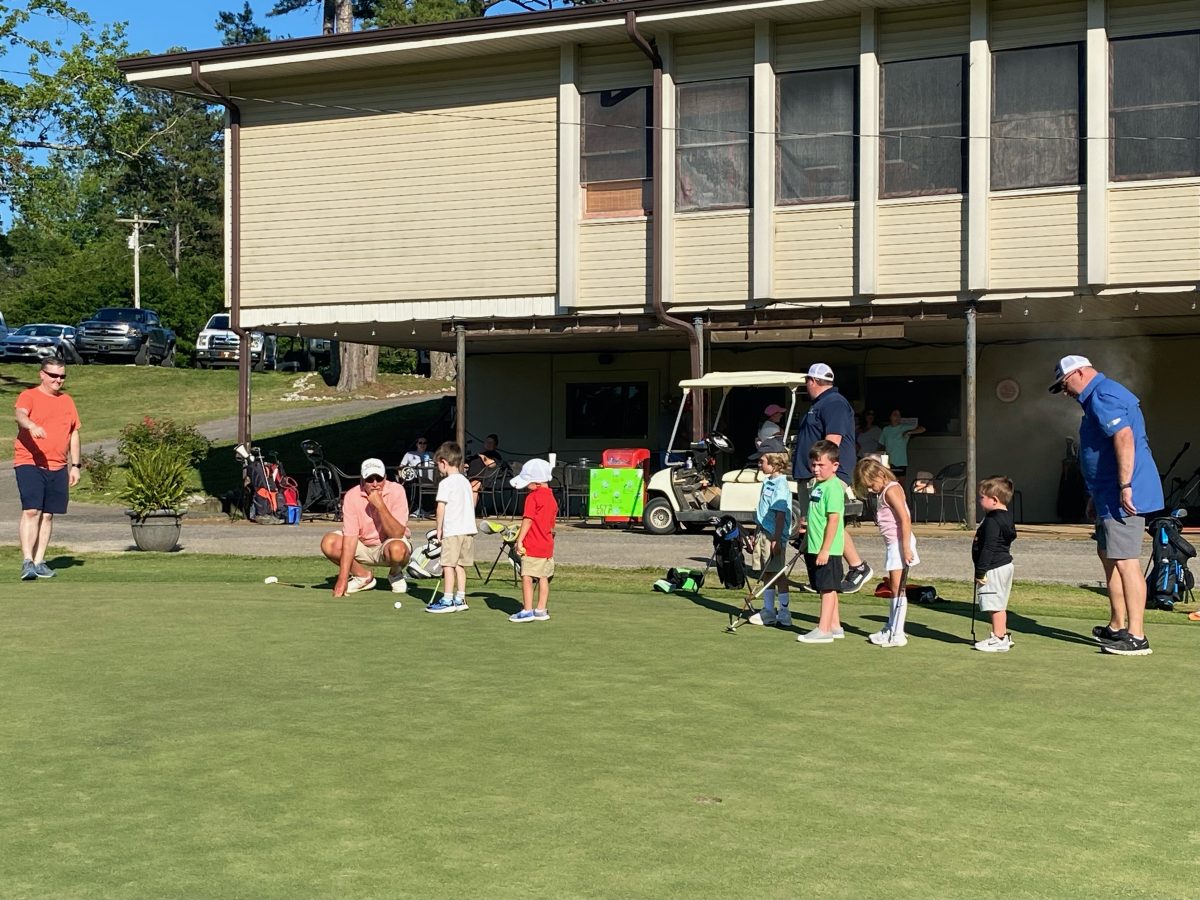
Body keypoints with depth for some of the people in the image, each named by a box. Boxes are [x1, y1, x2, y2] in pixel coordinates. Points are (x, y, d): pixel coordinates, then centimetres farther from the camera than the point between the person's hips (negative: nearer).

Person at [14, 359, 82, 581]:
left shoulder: (67, 401, 16)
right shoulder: (28, 396, -1)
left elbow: (74, 434, 20)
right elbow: (20, 415, -23)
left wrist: (75, 466, 16)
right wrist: (32, 426, -46)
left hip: (58, 467, 5)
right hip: (29, 463, -5)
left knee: (48, 514, 6)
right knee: (31, 511, -14)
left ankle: (39, 561, 13)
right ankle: (27, 561, -15)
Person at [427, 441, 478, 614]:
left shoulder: (445, 483, -9)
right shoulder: (466, 481, 15)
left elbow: (441, 507, -13)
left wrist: (439, 529, -5)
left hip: (452, 530, -8)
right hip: (469, 528, 8)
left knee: (448, 565, -3)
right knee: (460, 565, 12)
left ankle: (447, 601, -2)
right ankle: (460, 599, 14)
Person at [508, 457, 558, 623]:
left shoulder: (532, 497, -11)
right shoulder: (552, 498, 12)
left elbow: (528, 520, -16)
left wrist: (520, 540, -14)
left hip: (532, 546, -8)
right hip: (547, 546, 8)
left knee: (527, 577, -4)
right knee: (543, 578, 11)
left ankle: (527, 610, -5)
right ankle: (541, 610, 15)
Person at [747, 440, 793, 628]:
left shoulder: (780, 485, -16)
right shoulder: (767, 482, 13)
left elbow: (780, 514, -20)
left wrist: (776, 538, -23)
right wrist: (758, 533, 22)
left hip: (774, 536, -9)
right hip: (764, 533, 9)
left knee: (777, 573, -3)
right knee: (766, 573, 13)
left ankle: (784, 612, 5)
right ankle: (768, 611, 21)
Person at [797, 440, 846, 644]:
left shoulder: (833, 487, -15)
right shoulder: (817, 485, 14)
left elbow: (833, 519, -20)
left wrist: (825, 549, -22)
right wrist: (806, 542, 24)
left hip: (827, 550, -10)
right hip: (814, 548, 10)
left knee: (828, 588, -5)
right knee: (826, 588, 14)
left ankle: (823, 630, -3)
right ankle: (834, 626, 23)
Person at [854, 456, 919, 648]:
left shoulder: (891, 490, -14)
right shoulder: (885, 492, 16)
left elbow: (905, 519, -21)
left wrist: (906, 547, -24)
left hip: (899, 543, -10)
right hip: (892, 544, 10)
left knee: (897, 589, -7)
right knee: (894, 588, 17)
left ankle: (897, 634, -4)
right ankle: (891, 628, 27)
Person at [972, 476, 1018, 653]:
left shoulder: (992, 521, -19)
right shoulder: (1006, 517, 13)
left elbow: (988, 548, -22)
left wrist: (981, 570, -18)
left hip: (995, 568, -11)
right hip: (1005, 565, 11)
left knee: (996, 605, -4)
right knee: (1000, 605, 19)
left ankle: (999, 639, 0)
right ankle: (1003, 635, 28)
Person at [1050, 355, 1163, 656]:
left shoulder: (1102, 397, -13)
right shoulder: (1100, 397, 22)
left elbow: (1124, 438, -27)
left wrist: (1125, 487, -30)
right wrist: (1097, 496, 30)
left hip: (1124, 496, -11)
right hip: (1110, 496, 11)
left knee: (1124, 561, -11)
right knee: (1108, 556, 18)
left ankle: (1136, 637, -10)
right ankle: (1117, 626, 27)